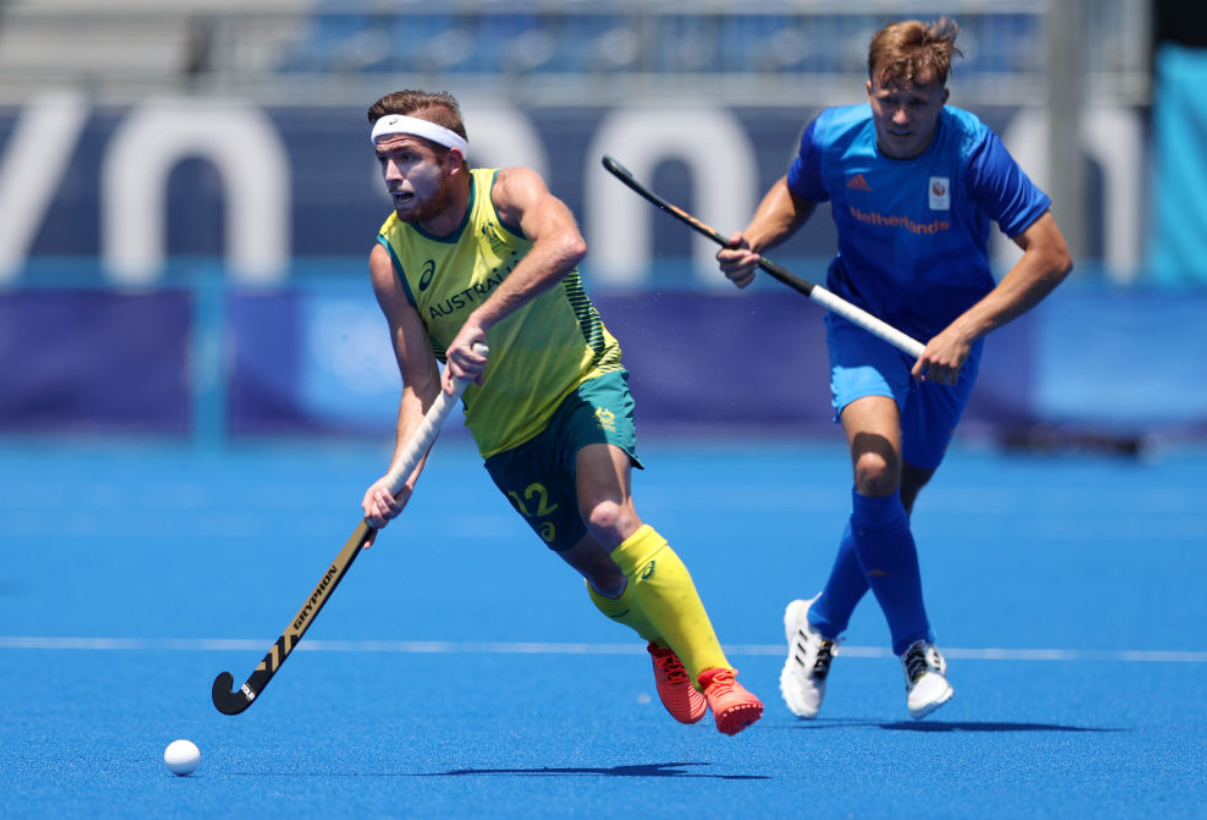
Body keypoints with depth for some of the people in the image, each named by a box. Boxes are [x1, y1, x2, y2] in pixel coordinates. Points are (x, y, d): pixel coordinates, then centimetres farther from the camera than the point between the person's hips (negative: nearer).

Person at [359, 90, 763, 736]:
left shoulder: (509, 192, -20)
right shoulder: (391, 259, -11)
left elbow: (566, 244, -44)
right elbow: (422, 386, -12)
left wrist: (479, 321, -51)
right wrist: (402, 475, -29)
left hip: (584, 379, -4)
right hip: (506, 429, 4)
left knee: (609, 517, -29)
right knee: (602, 571, 7)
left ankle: (713, 672, -26)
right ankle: (664, 641, 41)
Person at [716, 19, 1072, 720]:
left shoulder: (972, 151, -24)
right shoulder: (833, 137, -15)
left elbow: (1052, 256, -23)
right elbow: (796, 194, 10)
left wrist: (964, 331, -29)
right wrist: (755, 241, -11)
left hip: (946, 333, 0)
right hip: (864, 320, 0)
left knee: (890, 502, 4)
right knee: (875, 469, -24)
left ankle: (820, 623, 35)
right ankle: (916, 648, -8)